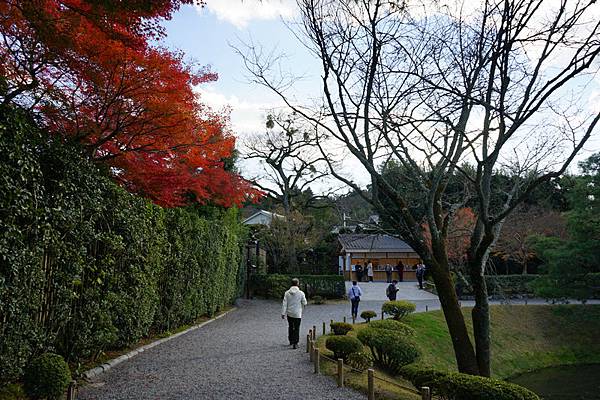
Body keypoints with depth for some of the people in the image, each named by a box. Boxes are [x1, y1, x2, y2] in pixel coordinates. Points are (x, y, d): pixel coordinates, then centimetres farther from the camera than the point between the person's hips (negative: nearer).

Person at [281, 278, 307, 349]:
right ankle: (295, 343, 1)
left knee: (290, 327, 20)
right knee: (296, 328, 3)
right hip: (297, 314, -3)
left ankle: (291, 340, 33)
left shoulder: (287, 293, -4)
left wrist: (283, 313, -2)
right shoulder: (301, 293, -10)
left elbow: (284, 304, -5)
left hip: (289, 313, 3)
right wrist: (302, 307, 22)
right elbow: (304, 303, -1)